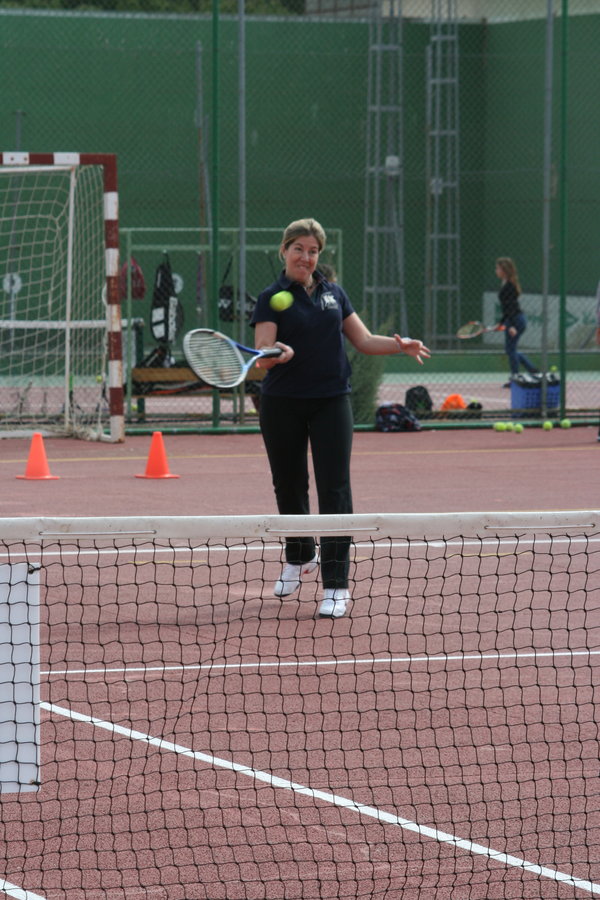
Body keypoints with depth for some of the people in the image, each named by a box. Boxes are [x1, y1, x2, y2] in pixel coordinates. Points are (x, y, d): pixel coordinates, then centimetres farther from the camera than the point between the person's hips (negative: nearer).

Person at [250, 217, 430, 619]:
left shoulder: (334, 293, 10)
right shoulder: (272, 298, -2)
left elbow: (363, 339, 14)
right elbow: (262, 356, -11)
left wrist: (400, 345, -2)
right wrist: (275, 354, -34)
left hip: (331, 401, 1)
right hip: (283, 405, -1)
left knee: (334, 490, -8)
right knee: (289, 484, 11)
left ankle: (337, 586, -8)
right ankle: (300, 558, 38)